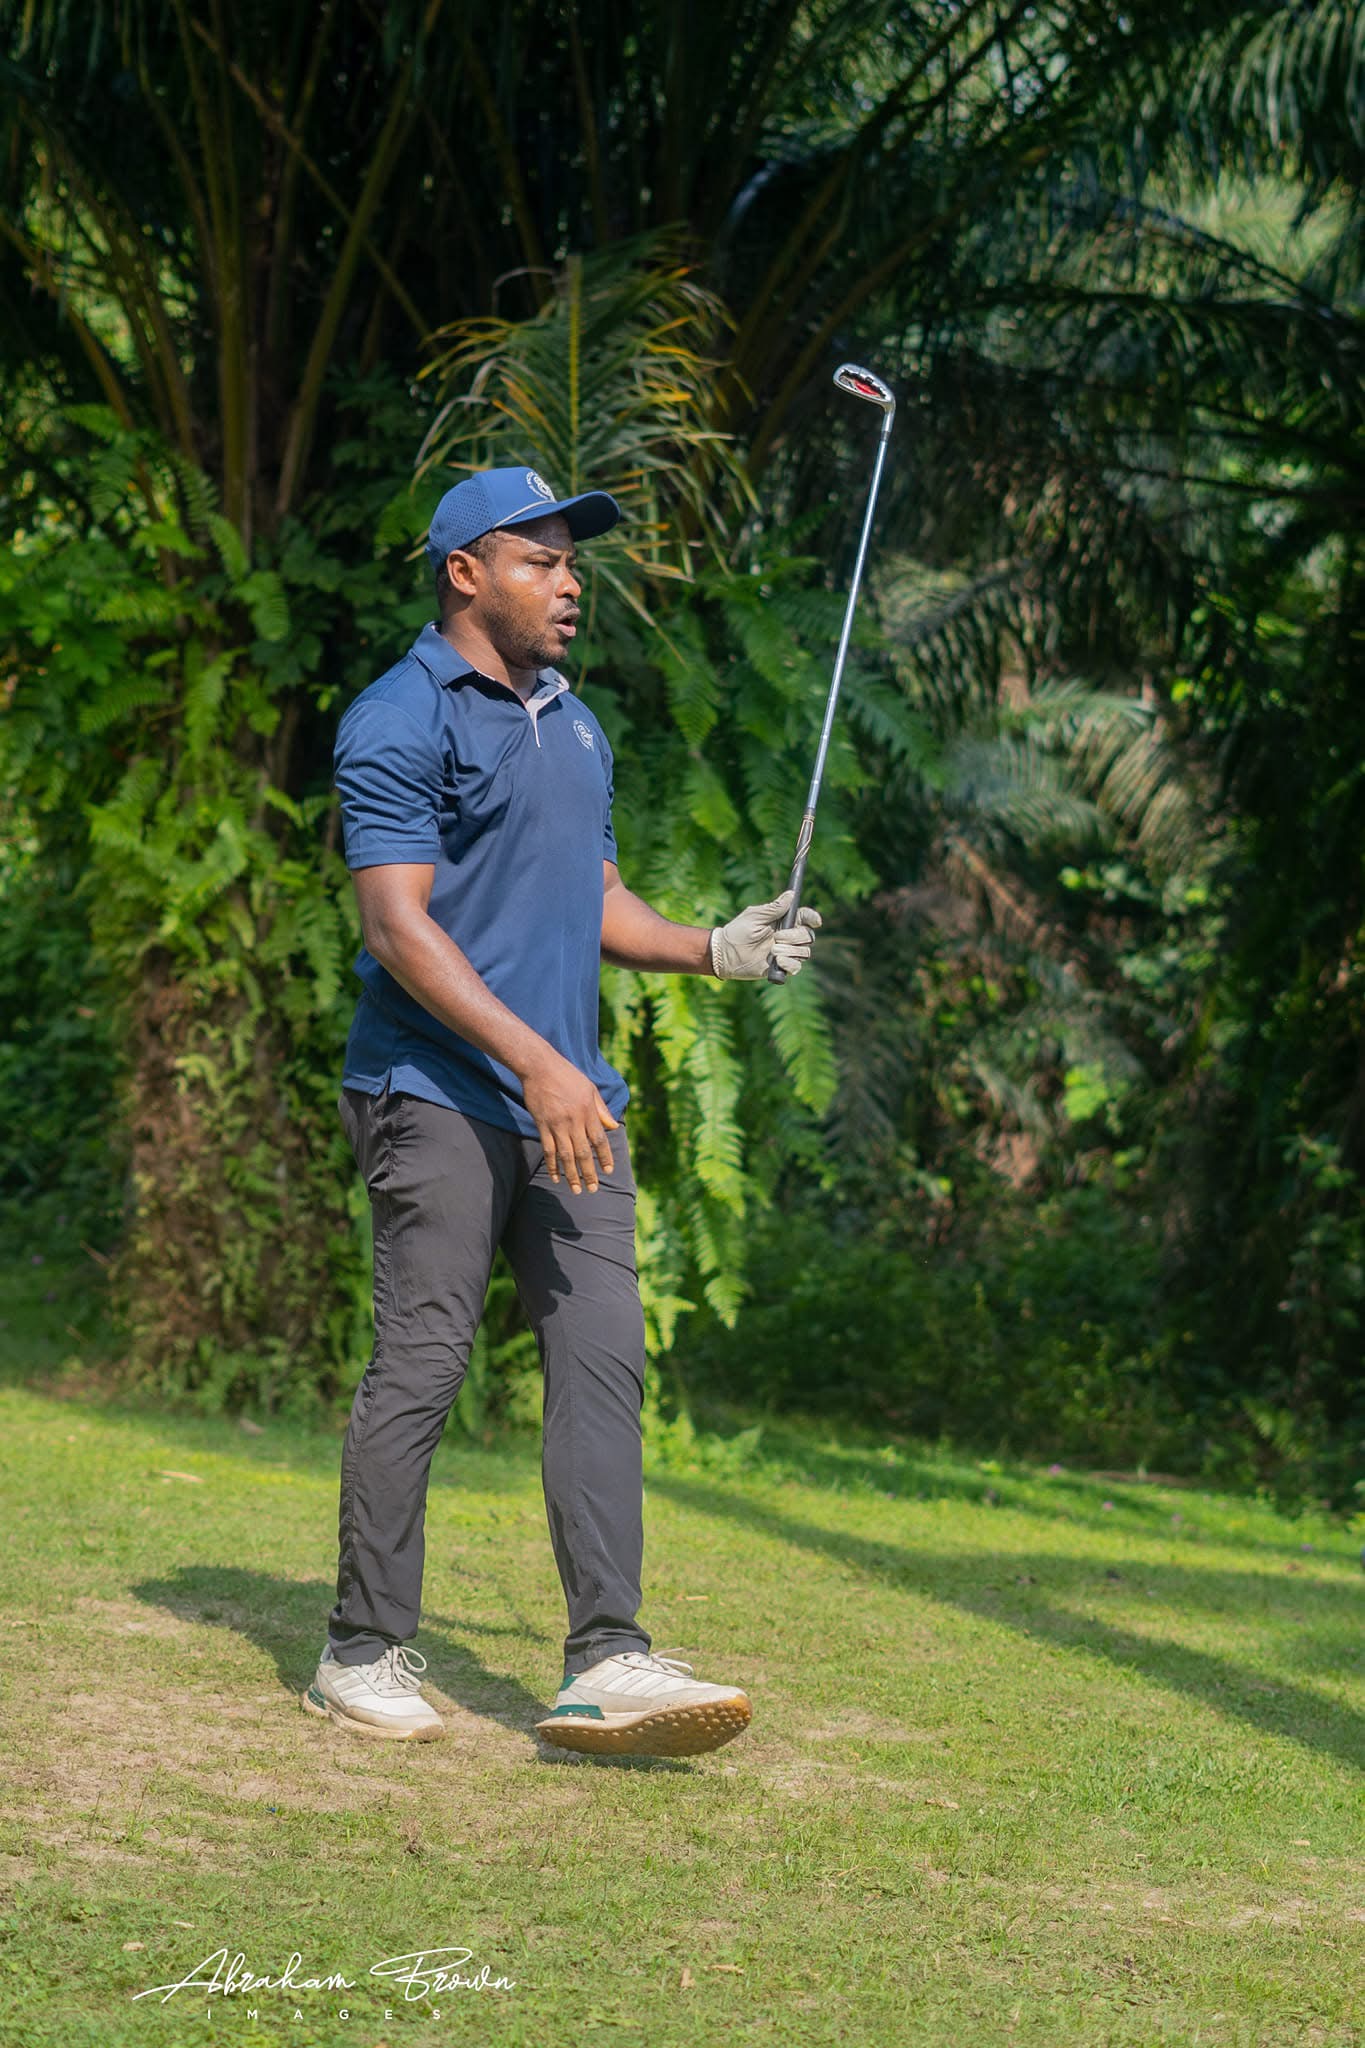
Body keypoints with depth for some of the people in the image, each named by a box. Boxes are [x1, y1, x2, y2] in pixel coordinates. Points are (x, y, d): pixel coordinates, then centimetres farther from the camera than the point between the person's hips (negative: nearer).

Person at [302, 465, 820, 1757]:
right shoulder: (400, 720, -7)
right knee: (420, 1366, -5)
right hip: (436, 1093, -7)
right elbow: (398, 925, -15)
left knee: (602, 1362, -3)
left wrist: (714, 950, 7)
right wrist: (536, 1062, -22)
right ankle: (364, 1653, 7)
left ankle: (604, 1663, -7)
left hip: (569, 1101, 7)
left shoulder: (575, 726, 20)